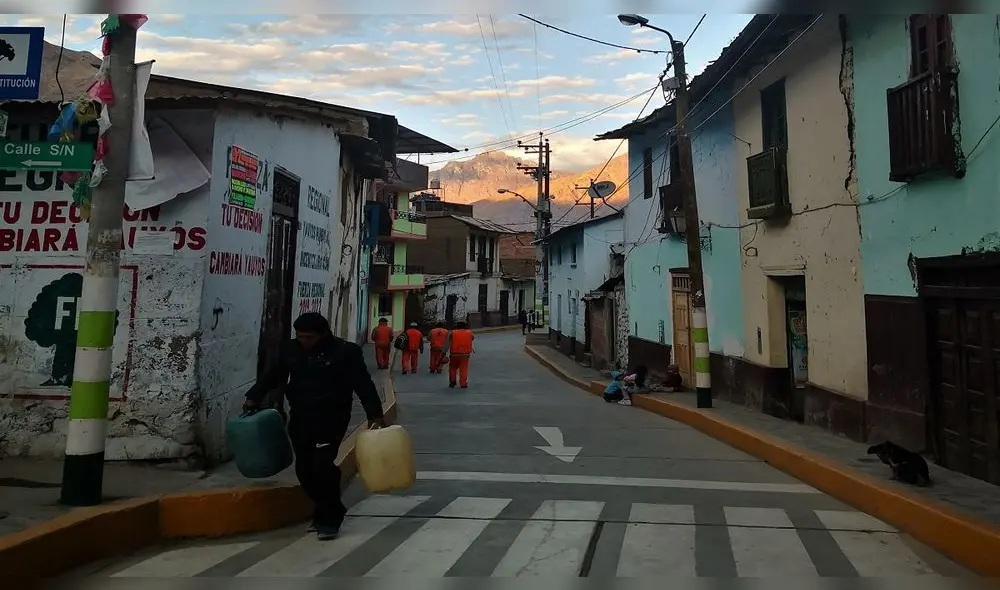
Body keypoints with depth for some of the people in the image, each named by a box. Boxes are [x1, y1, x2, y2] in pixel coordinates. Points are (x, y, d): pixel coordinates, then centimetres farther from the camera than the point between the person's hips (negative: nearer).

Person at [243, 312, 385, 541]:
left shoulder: (346, 351, -9)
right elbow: (273, 376, 20)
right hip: (299, 419, 6)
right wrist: (254, 397, 15)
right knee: (304, 468, 9)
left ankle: (330, 518, 3)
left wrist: (375, 415, -13)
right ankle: (326, 512, 27)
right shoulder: (291, 350, 6)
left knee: (323, 466, -14)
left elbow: (364, 385, -9)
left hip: (331, 419, -6)